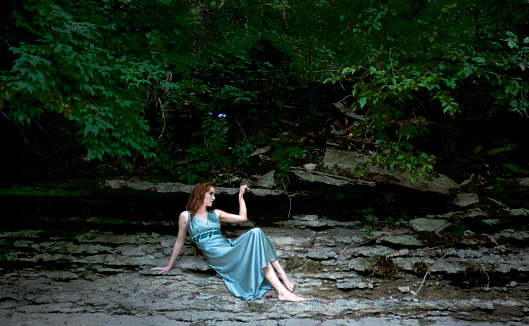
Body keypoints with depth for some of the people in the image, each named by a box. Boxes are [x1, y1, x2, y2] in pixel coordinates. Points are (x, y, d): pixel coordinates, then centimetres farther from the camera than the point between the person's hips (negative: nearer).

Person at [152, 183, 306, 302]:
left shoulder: (216, 214, 20)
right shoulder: (186, 216, 7)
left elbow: (242, 217, 15)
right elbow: (179, 242, 15)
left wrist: (240, 196, 16)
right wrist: (169, 266, 19)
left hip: (230, 247, 5)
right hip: (219, 258, -5)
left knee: (256, 233, -26)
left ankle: (281, 273, -28)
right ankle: (283, 291, -36)